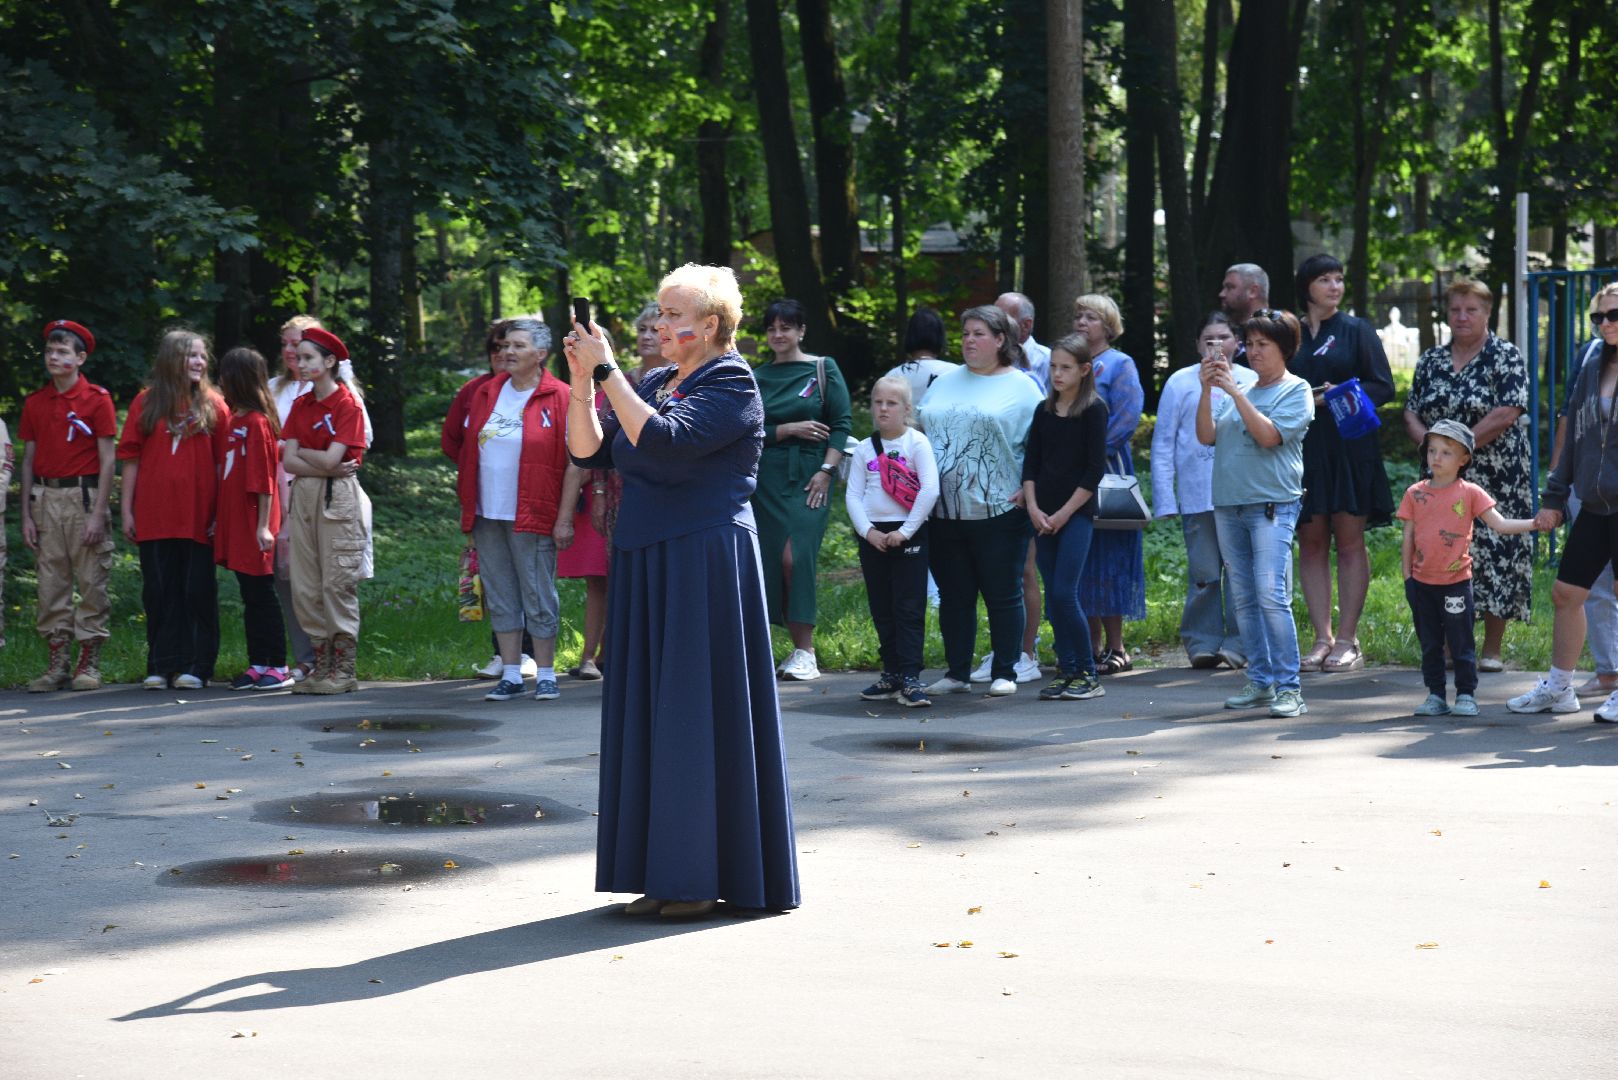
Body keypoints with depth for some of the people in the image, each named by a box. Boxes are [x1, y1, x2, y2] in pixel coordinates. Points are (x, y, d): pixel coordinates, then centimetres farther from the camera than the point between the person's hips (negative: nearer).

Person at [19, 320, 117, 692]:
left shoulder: (97, 399, -2)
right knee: (51, 582, 3)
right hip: (46, 497, 4)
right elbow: (28, 461, 12)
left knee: (91, 581, -3)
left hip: (84, 495, -4)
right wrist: (26, 515, 6)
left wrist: (98, 514, -11)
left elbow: (107, 460, -4)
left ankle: (89, 663, 3)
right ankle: (57, 663, 8)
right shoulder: (35, 403, 10)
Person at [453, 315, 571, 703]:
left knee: (538, 597, 0)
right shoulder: (486, 394, 10)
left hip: (532, 518, -5)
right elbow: (468, 451, 16)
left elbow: (575, 462, -8)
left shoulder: (560, 399, -7)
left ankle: (546, 675, 8)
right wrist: (466, 506, 10)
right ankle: (510, 675, 14)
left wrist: (564, 518, -11)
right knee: (500, 597, 8)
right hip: (488, 516, 5)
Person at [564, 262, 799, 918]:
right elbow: (589, 451, 9)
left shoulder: (730, 384, -8)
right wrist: (582, 385, -5)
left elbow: (664, 440, -23)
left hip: (706, 563, -8)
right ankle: (667, 873, 12)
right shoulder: (654, 383, 15)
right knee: (652, 712, 7)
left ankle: (708, 876, 0)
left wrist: (606, 370, -20)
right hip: (645, 564, 8)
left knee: (701, 710, -5)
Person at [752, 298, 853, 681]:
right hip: (767, 476, 3)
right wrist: (790, 429, -9)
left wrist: (826, 470, -9)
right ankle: (800, 647, 4)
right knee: (772, 559, -2)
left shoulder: (823, 369, 4)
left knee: (796, 557, -15)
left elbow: (842, 423, 0)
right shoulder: (757, 377, 11)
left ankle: (805, 653, -13)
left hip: (808, 476, -3)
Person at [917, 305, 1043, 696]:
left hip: (998, 513, -5)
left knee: (1003, 594, 1)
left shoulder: (1021, 388, 0)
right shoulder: (945, 383, 16)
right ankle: (957, 673, 16)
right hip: (943, 513, 5)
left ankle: (1004, 674, 9)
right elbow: (917, 430, 20)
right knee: (953, 595, 9)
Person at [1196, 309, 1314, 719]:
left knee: (1272, 595, -15)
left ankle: (1288, 687, -14)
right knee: (1243, 599, 7)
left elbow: (1269, 435, -13)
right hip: (1229, 505, 6)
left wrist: (1235, 392, -12)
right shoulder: (1240, 390, 16)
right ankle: (1260, 681, 14)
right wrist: (1207, 390, -3)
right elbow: (1207, 436, 8)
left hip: (1272, 504, -6)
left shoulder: (1296, 391, 1)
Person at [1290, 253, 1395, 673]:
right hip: (1302, 447, 3)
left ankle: (1347, 640, -1)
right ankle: (1323, 638, 4)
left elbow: (1383, 387, 1)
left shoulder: (1356, 331, 5)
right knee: (1311, 541, 1)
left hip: (1349, 446, -3)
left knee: (1349, 541, -3)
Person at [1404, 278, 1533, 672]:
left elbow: (1507, 413, -13)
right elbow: (1411, 413, 12)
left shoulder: (1506, 357, -2)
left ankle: (1492, 649, 1)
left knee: (1496, 554, -6)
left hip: (1497, 480, -4)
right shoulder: (1431, 361, 13)